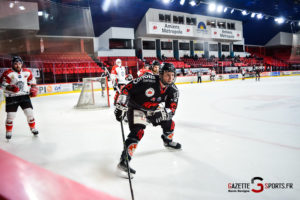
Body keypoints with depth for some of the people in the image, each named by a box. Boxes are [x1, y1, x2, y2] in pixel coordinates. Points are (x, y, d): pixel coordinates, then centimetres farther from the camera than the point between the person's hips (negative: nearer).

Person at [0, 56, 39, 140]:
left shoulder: (27, 72, 3)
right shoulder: (8, 73, -10)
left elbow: (32, 80, 19)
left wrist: (33, 89, 10)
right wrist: (10, 88, -27)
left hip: (24, 95, 3)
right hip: (11, 97, -2)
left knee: (29, 112, 0)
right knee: (10, 115, 0)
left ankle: (33, 128, 17)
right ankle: (9, 131, 20)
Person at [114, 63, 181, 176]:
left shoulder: (173, 90, -13)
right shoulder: (148, 80, -31)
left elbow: (171, 110, -14)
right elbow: (127, 89, -26)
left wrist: (161, 113, -35)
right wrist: (121, 107, -27)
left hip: (153, 110, 6)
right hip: (136, 108, -6)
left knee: (169, 124, 11)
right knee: (137, 131, -24)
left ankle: (168, 141, 44)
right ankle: (123, 161, -21)